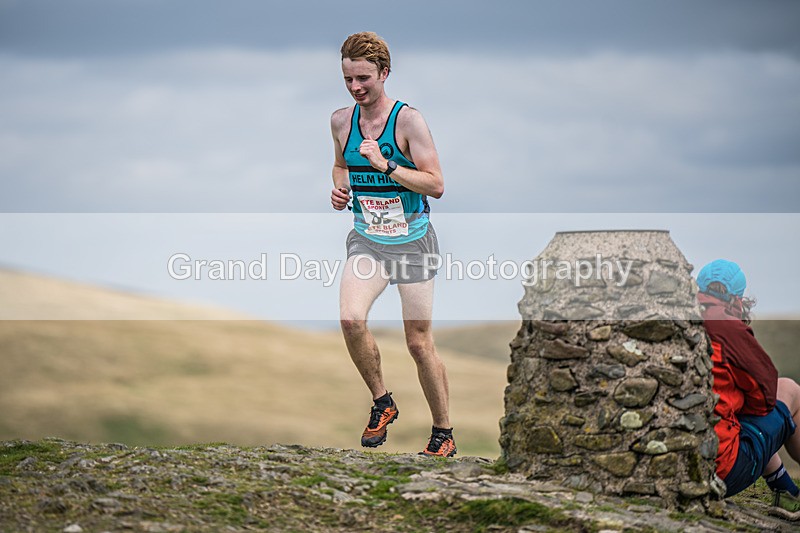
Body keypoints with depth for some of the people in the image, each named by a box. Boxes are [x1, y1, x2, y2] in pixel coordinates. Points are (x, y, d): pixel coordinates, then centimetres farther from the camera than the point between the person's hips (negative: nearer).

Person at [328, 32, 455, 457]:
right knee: (350, 320, -21)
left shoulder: (407, 120, -13)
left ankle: (443, 434, 17)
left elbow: (436, 185, -16)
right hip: (366, 240, 4)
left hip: (412, 242, -3)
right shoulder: (341, 121, 1)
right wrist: (339, 187, 1)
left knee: (419, 344, 1)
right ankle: (381, 402, 1)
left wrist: (385, 166, -25)